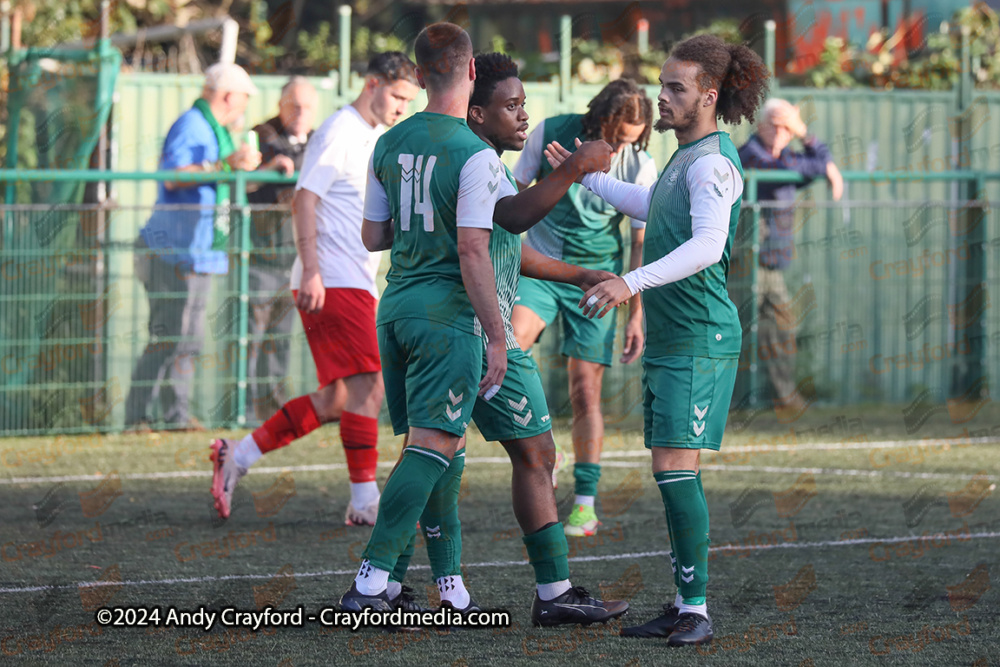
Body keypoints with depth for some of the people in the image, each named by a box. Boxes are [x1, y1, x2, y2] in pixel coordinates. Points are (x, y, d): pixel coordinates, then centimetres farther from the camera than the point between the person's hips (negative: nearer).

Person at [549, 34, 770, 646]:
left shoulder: (713, 164, -14)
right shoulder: (686, 159, 17)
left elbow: (707, 244, -28)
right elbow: (653, 208, 38)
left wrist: (633, 282, -36)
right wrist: (586, 177, 45)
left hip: (700, 340, -10)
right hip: (669, 340, 10)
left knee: (676, 469, -14)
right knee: (673, 474, 9)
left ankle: (698, 608, -11)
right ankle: (684, 607, 14)